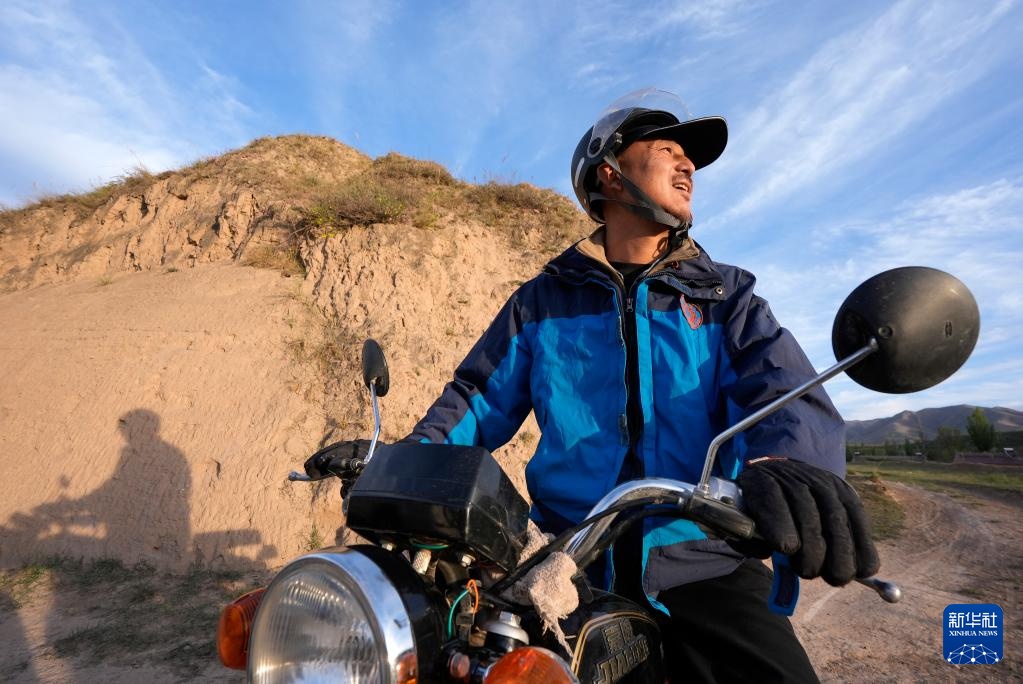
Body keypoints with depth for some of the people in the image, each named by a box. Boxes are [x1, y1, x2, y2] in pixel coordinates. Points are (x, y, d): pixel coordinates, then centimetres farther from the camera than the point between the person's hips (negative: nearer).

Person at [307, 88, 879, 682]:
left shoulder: (726, 296, 9)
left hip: (699, 565, 1)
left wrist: (785, 464, -31)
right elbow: (482, 396, 8)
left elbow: (784, 389, -8)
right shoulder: (544, 299, 10)